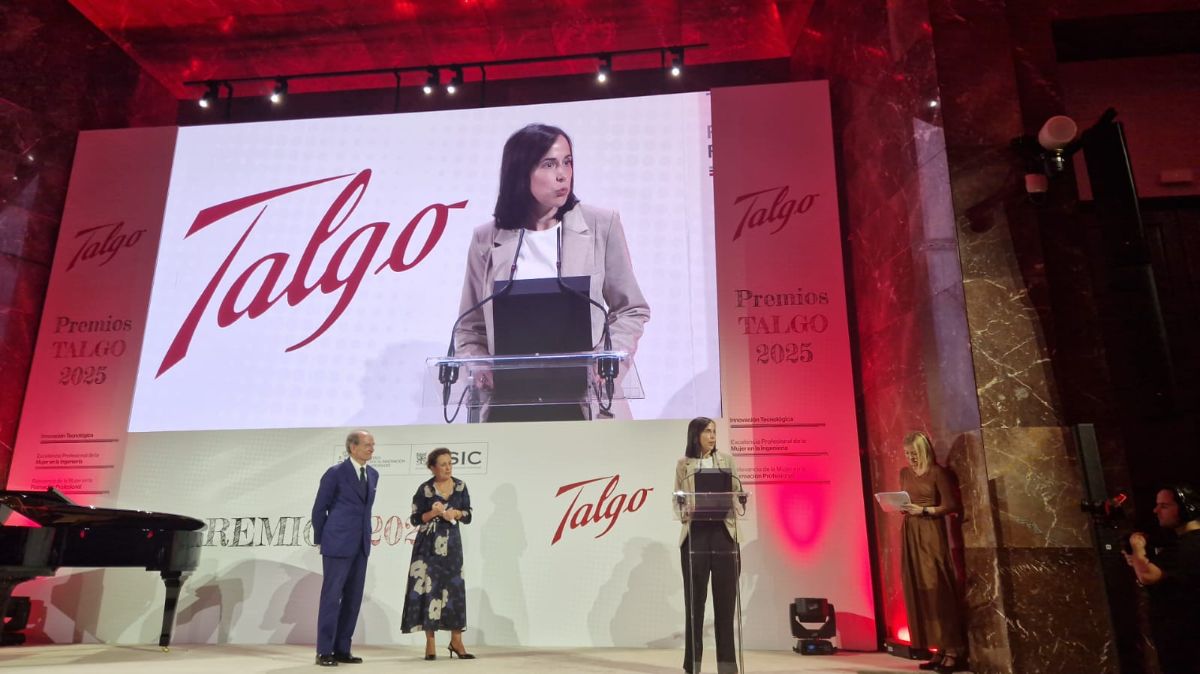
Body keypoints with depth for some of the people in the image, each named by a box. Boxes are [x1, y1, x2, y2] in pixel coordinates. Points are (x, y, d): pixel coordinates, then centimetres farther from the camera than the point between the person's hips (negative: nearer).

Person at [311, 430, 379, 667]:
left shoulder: (373, 474, 10)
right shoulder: (335, 473, -8)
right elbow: (319, 509, -3)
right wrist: (320, 540, 2)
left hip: (360, 546, 6)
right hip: (337, 545, -6)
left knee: (353, 598, 9)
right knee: (331, 597, -2)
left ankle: (342, 649, 17)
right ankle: (324, 652, 6)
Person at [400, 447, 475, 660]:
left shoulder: (461, 487, 3)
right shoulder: (425, 489, -5)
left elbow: (468, 517, 7)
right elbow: (415, 519, -3)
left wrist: (456, 513, -13)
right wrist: (434, 513, -18)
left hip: (452, 544, 3)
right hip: (428, 545, -2)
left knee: (454, 589, 0)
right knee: (429, 588, -3)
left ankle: (456, 641, 9)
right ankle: (430, 643, 7)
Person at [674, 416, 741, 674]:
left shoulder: (727, 461, 11)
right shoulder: (684, 464, 7)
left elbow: (738, 495, 7)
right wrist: (687, 513, -16)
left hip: (723, 533, 1)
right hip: (695, 533, -1)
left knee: (725, 598, 2)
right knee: (694, 599, 3)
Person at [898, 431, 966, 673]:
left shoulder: (937, 472, -4)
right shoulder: (904, 473, 14)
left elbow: (951, 505, -7)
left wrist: (924, 510, -17)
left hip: (931, 533, -6)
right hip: (910, 534, 6)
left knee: (937, 590, -9)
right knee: (917, 591, 1)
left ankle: (953, 651, -4)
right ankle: (940, 650, 5)